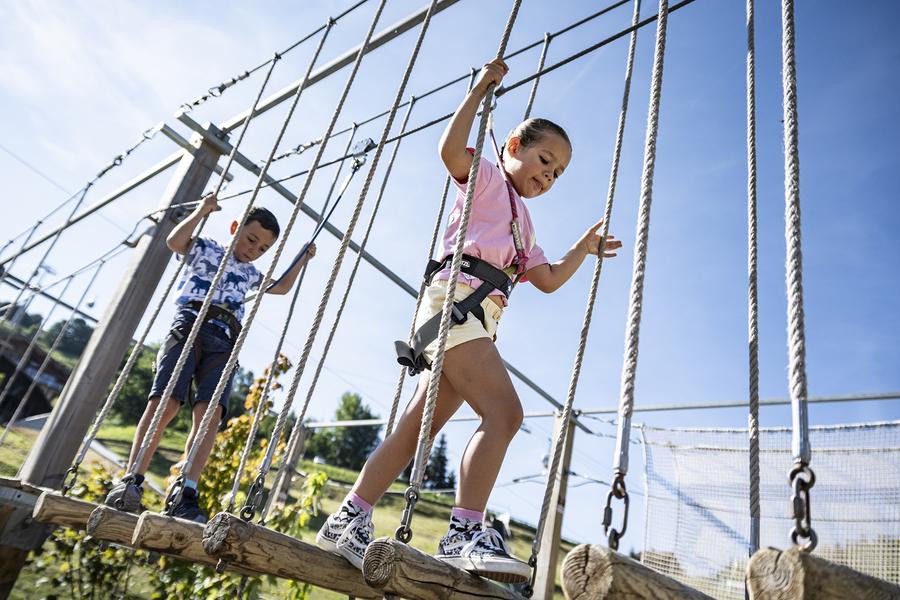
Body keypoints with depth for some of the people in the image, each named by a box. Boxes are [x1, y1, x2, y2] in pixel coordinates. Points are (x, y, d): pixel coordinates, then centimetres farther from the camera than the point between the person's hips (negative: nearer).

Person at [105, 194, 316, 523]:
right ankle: (131, 481, -17)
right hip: (189, 326, -3)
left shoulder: (250, 274, 33)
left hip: (224, 343, 3)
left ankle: (187, 496, -25)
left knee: (211, 412, -18)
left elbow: (282, 287, 46)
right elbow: (175, 241, -1)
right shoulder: (205, 249, 19)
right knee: (166, 401, -21)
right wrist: (202, 211, 2)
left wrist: (302, 259, 43)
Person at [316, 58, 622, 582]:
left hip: (482, 319, 8)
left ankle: (349, 519, 10)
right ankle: (466, 531, -19)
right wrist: (480, 90, -3)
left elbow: (549, 279, 31)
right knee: (505, 411, -20)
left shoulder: (523, 225, 33)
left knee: (418, 425, 4)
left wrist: (586, 247, 34)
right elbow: (451, 150, -7)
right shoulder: (487, 176, 12)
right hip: (456, 296, -8)